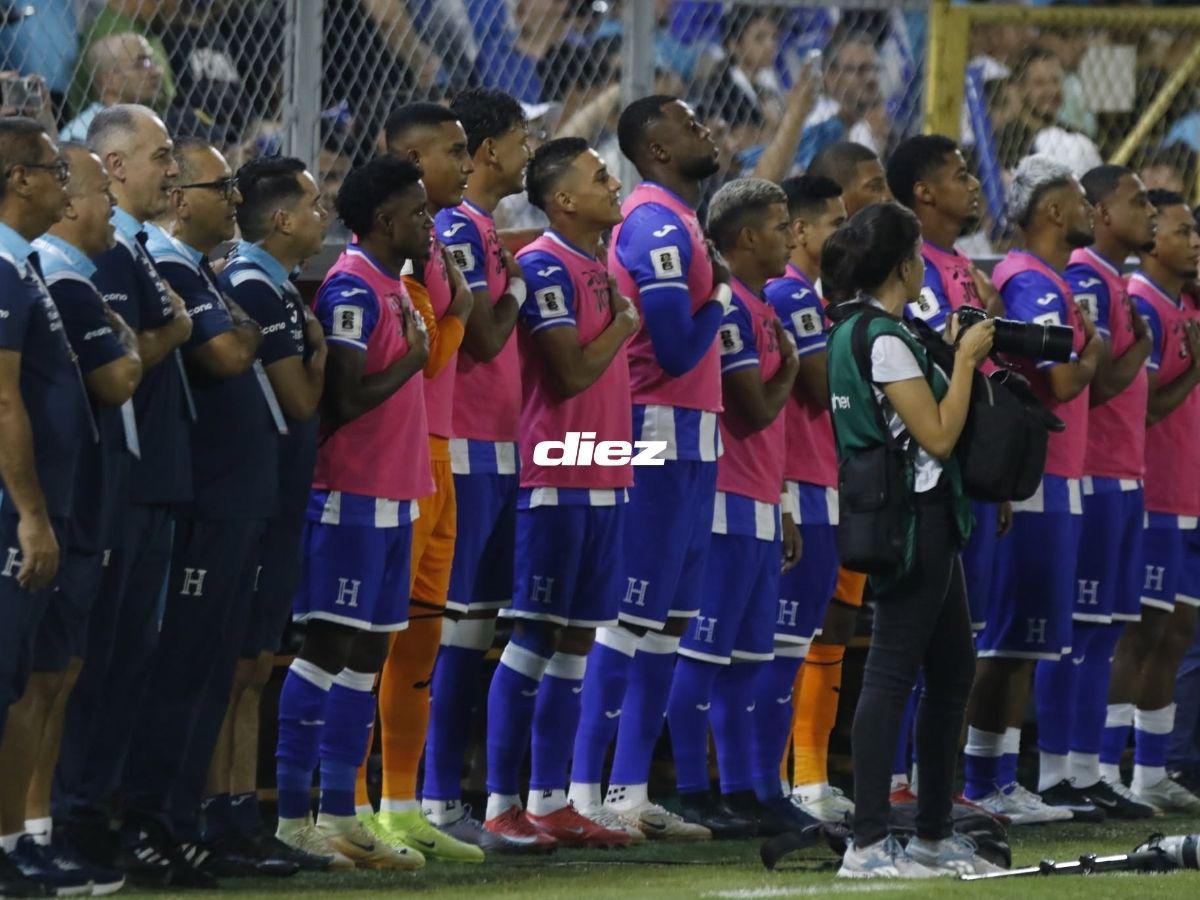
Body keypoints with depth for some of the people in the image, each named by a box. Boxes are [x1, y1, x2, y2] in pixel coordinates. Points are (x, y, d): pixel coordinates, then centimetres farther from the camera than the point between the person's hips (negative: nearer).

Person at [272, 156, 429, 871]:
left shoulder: (394, 288, 17)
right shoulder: (353, 289, -14)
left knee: (368, 652, 10)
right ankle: (292, 813, -8)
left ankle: (339, 815, 13)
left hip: (393, 497, 10)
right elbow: (345, 399, -19)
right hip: (352, 496, -10)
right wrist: (413, 362, -10)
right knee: (330, 647, -9)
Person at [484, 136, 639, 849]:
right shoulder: (546, 267, -12)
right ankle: (504, 803, -4)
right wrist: (623, 325, -5)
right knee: (534, 637, -6)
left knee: (577, 637, 10)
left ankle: (551, 799, 14)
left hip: (604, 478, 9)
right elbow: (573, 373, -18)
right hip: (559, 477, -9)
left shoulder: (600, 266, 16)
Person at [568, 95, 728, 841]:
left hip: (691, 440, 10)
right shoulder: (657, 225, -14)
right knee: (634, 614, -8)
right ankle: (588, 792, -6)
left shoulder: (680, 221, 17)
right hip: (660, 436, -10)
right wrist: (719, 296, -5)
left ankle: (630, 793, 15)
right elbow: (678, 349, -19)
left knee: (671, 618, 11)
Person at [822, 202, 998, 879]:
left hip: (922, 519, 11)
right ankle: (869, 845, -12)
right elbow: (939, 436, -17)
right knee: (894, 671, -10)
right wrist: (965, 360, -9)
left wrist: (953, 356, 16)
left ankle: (935, 835, 18)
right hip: (913, 516, -11)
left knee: (953, 669, 14)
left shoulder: (857, 330, 15)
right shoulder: (885, 338, -16)